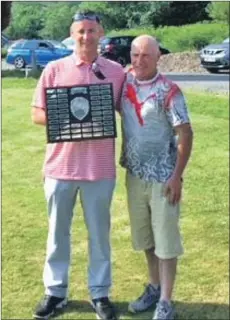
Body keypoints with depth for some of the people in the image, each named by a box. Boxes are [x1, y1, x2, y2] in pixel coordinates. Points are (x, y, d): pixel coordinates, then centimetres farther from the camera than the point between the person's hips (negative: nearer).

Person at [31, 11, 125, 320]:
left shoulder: (117, 71, 1)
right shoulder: (54, 69, 1)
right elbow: (37, 114, 2)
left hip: (100, 166, 0)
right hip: (61, 164, 1)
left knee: (100, 233, 10)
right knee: (57, 231, 12)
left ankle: (100, 293, 24)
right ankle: (55, 291, 27)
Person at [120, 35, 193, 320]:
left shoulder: (169, 91, -13)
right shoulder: (124, 83, 2)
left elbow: (185, 134, -12)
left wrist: (177, 176, -15)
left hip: (163, 178, -5)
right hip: (134, 175, 5)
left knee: (165, 240, 2)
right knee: (145, 237, 16)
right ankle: (154, 287, 33)